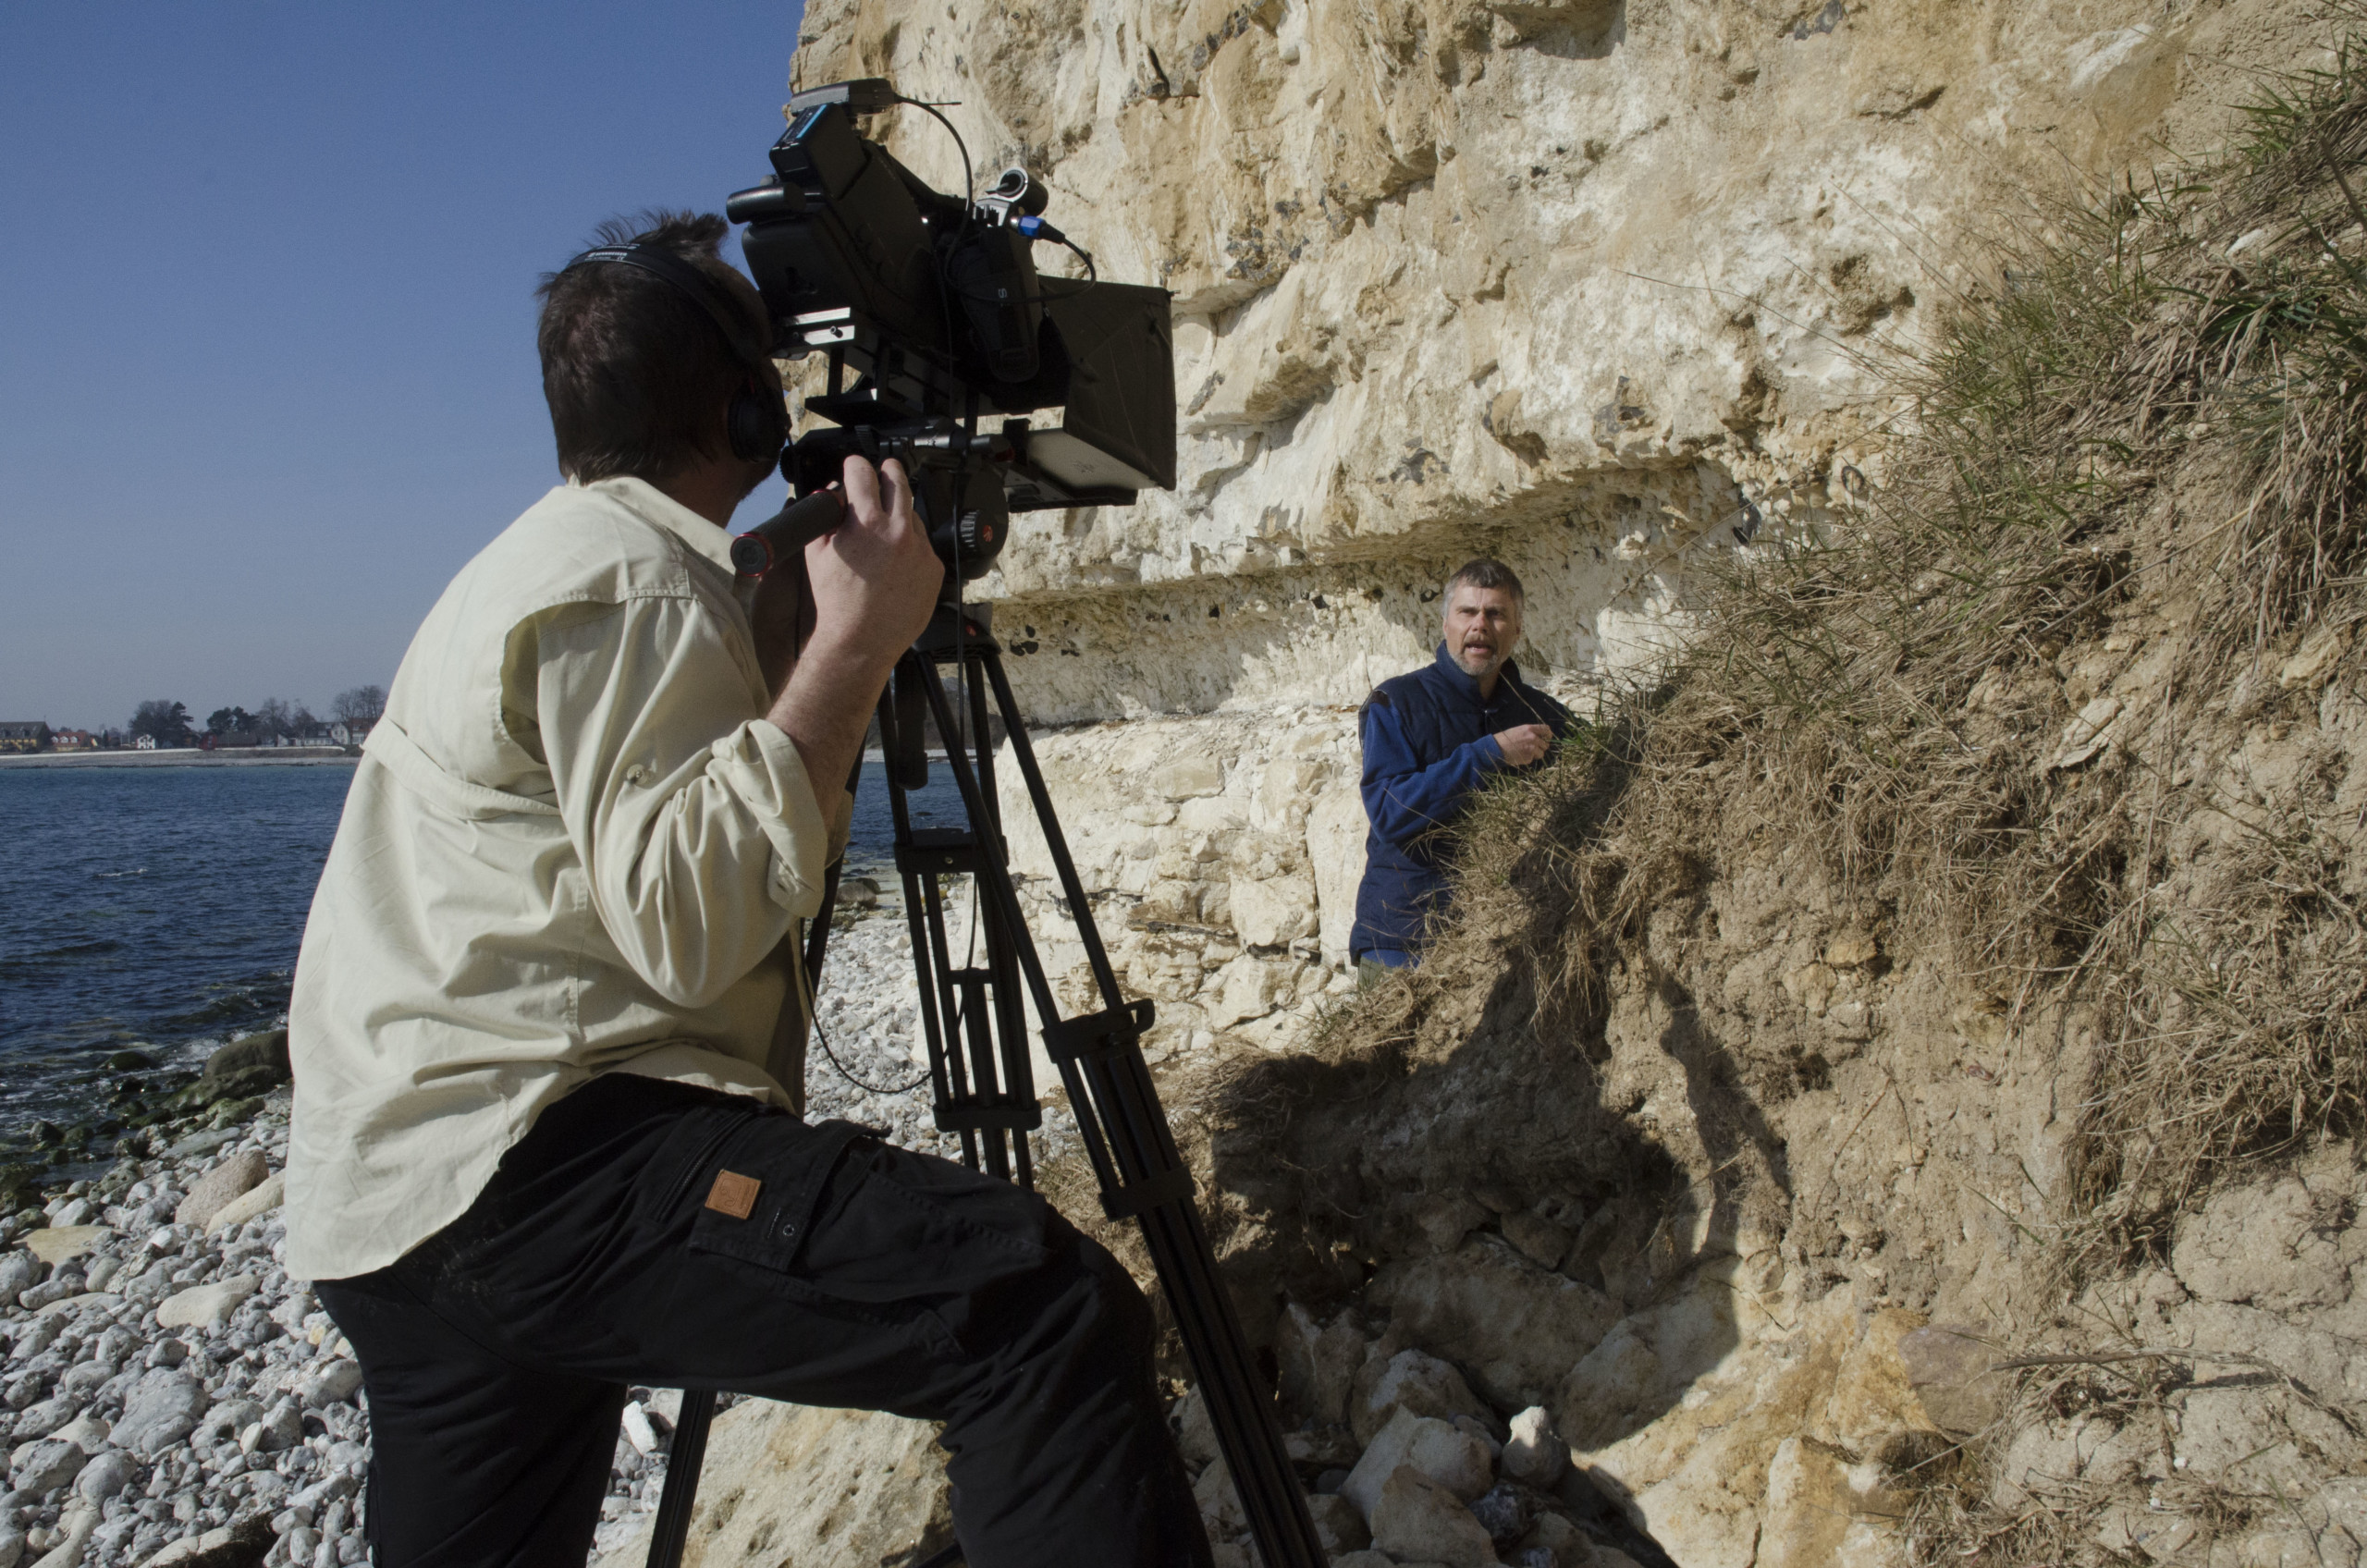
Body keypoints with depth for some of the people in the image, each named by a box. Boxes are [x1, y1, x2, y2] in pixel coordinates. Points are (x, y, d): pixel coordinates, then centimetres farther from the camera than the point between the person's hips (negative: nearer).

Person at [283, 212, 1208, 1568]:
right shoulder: (635, 584, -13)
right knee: (1052, 1311, -26)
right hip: (512, 1159, -11)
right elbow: (690, 927, -25)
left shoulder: (550, 554, 19)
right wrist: (853, 643, -20)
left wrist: (807, 614, 17)